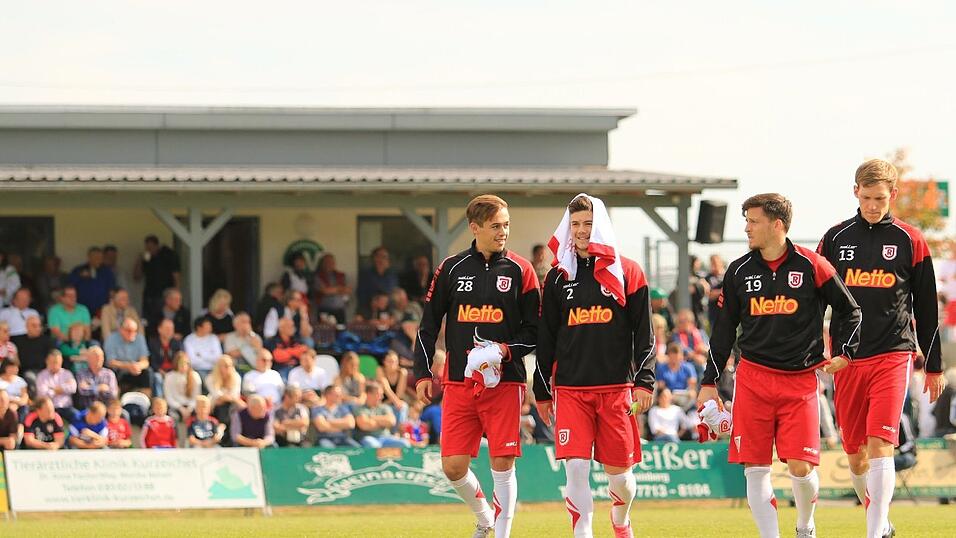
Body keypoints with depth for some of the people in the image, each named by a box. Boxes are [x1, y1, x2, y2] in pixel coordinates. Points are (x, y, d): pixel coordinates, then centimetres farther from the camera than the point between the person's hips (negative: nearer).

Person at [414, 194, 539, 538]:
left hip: (504, 382, -2)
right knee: (453, 466, -1)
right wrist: (423, 374, 5)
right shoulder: (451, 269, 6)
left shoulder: (519, 270, 2)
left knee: (502, 464, -6)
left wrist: (506, 350, -13)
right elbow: (428, 325, 11)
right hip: (458, 383, 2)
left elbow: (535, 330, 3)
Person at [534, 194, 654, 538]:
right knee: (576, 468, -11)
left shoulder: (626, 272, 3)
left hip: (616, 387, -1)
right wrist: (542, 391, 11)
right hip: (570, 389, 1)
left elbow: (644, 332, 3)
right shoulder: (558, 277, 8)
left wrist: (644, 380, -5)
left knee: (619, 472, 6)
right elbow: (545, 338, 12)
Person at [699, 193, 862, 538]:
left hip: (801, 379, -2)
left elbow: (849, 311, 9)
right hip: (753, 378, 3)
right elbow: (724, 329, 13)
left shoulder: (811, 267, -3)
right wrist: (709, 382, 11)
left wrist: (842, 354, 1)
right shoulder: (740, 271, 6)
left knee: (801, 466, -9)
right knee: (755, 469, -4)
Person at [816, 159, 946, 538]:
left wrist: (934, 366, 10)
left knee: (880, 445, -15)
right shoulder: (836, 238, 7)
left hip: (893, 356, -3)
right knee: (855, 454, 6)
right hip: (846, 360, 3)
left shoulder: (909, 241, 3)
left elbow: (926, 309, 9)